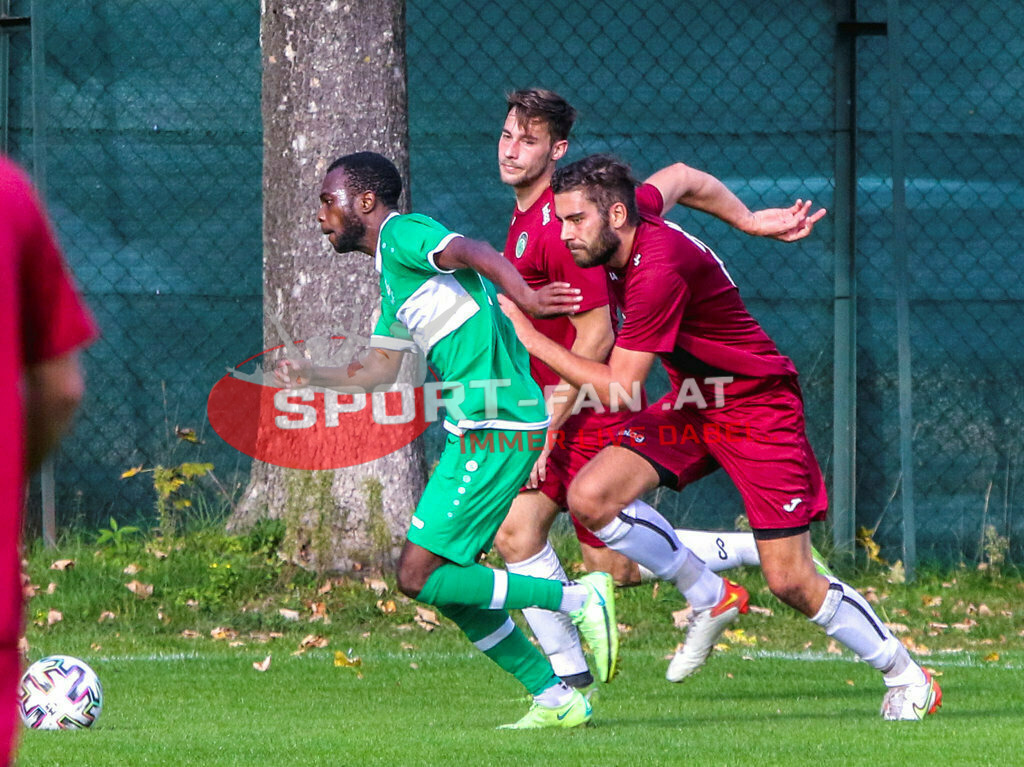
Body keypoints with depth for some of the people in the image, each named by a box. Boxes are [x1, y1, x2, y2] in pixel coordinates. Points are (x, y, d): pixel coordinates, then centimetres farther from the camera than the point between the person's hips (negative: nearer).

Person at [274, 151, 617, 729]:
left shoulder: (403, 235, -7)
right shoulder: (393, 275, 23)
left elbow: (475, 252, -27)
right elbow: (378, 370, 35)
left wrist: (522, 296, -44)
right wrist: (308, 376, 40)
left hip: (494, 430, -10)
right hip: (479, 429, 10)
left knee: (420, 577, -10)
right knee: (451, 583, 11)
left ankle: (580, 599, -7)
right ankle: (557, 700, 12)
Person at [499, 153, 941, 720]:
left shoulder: (659, 269, -30)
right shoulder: (622, 236, -4)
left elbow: (620, 388, -26)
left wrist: (532, 338, -21)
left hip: (758, 409, -8)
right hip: (690, 407, 8)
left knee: (790, 582, -7)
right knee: (590, 496, -13)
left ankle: (907, 677, 14)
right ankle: (709, 601, 5)